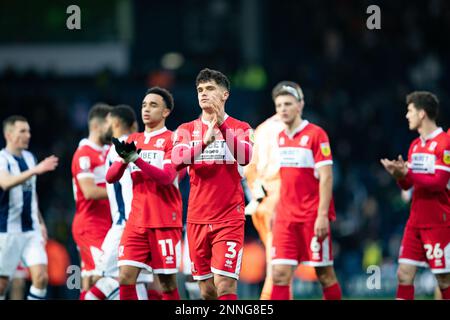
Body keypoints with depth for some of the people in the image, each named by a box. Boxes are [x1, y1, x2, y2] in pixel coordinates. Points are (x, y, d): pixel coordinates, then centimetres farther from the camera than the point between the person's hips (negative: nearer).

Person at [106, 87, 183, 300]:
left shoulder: (171, 140, -2)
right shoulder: (133, 140, 15)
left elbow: (166, 177, -16)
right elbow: (110, 177, 8)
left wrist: (136, 159, -25)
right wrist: (124, 159, -12)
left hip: (165, 222, -5)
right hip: (137, 221, 5)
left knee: (167, 284, -2)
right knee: (125, 278, -6)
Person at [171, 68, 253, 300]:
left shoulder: (240, 129, 4)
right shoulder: (187, 130, 9)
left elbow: (245, 157, -16)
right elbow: (177, 158, -9)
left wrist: (222, 126, -23)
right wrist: (204, 142, -24)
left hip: (229, 218, -3)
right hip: (197, 218, 3)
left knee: (224, 284, -15)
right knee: (206, 288, 5)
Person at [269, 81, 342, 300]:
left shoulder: (316, 135, -8)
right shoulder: (281, 137, 12)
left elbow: (326, 178, -12)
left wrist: (322, 215, -18)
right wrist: (277, 210, 16)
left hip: (313, 216, -5)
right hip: (286, 216, 5)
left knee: (325, 274, 2)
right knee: (280, 273, -5)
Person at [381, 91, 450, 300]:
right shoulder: (415, 145, 13)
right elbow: (407, 185, 16)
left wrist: (407, 173, -20)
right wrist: (398, 174, -5)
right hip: (416, 221, 7)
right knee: (404, 274, 1)